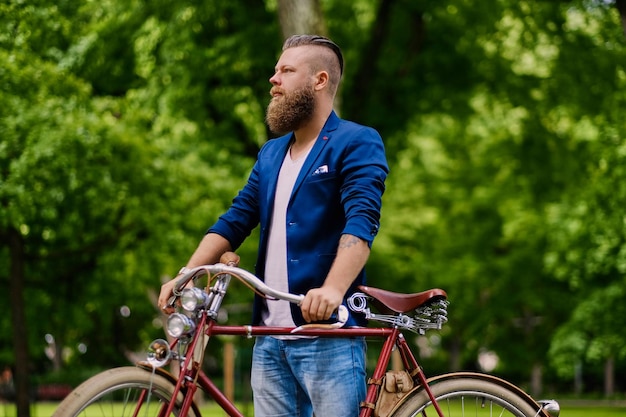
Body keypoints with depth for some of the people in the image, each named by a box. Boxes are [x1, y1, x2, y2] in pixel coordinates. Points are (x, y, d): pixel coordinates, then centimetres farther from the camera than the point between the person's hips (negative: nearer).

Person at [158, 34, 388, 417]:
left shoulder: (357, 143, -4)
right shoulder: (271, 154, 20)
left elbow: (361, 223, -18)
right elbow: (235, 221, 15)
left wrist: (333, 290, -33)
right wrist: (187, 274, 0)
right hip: (270, 340, 7)